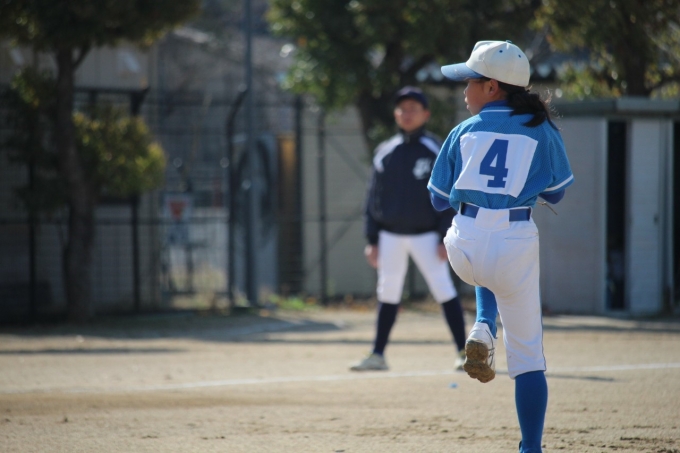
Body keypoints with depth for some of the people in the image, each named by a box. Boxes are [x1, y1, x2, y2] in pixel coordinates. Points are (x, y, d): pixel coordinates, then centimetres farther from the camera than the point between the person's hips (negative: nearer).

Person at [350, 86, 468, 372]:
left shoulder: (436, 151, -2)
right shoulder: (384, 153, 8)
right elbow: (374, 198, 11)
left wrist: (445, 239, -12)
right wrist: (372, 240, 6)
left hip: (425, 235, -3)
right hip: (390, 236, 3)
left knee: (444, 290, -8)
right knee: (387, 294, 6)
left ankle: (464, 352, -4)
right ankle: (378, 356, 12)